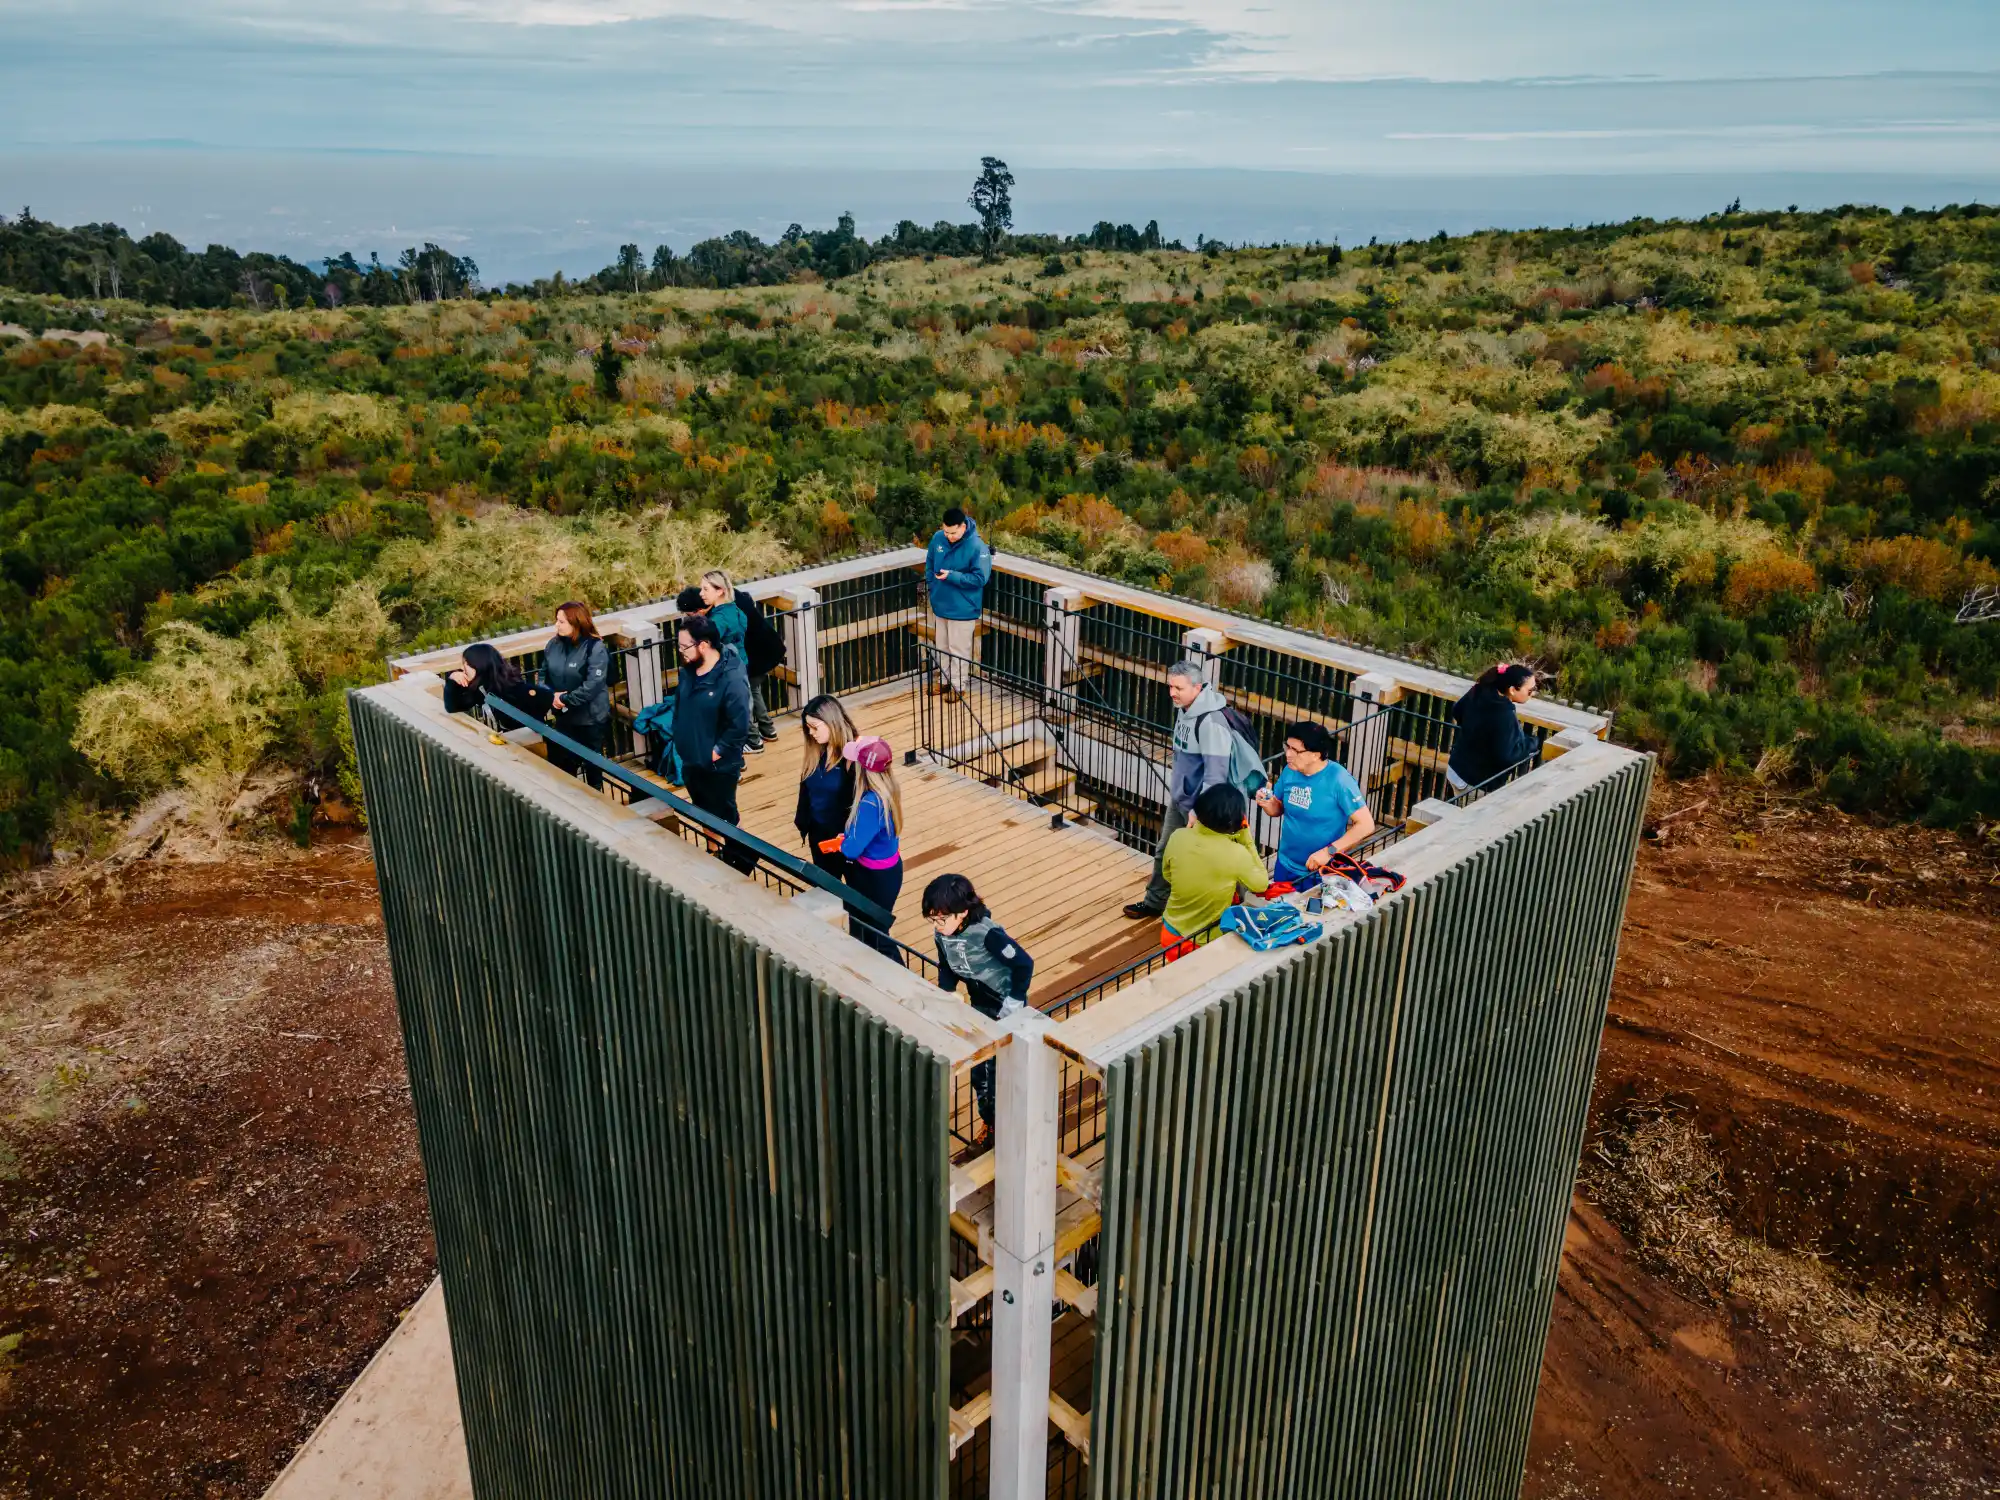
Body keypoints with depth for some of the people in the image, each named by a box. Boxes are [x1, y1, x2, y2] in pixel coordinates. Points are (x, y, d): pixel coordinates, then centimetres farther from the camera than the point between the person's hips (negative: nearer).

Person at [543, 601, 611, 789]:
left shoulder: (594, 648, -21)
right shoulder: (553, 644, -3)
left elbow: (592, 685, -27)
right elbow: (544, 673, 7)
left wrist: (565, 699, -21)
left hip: (590, 717, -5)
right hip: (564, 716, 5)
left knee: (592, 761, 14)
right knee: (563, 762, 16)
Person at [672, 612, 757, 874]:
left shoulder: (731, 679, -25)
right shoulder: (688, 671, -1)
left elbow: (740, 725, -25)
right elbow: (678, 708, 14)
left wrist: (717, 752, -19)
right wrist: (679, 739, 8)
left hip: (718, 768, -7)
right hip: (691, 763, 7)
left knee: (724, 821, 7)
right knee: (705, 817, 22)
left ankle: (741, 860, 26)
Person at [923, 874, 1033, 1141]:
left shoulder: (987, 934, -34)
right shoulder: (941, 934, -13)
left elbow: (1024, 964, -28)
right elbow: (947, 968, 5)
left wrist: (1014, 1003, -21)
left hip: (1006, 1004, -6)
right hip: (979, 1005, 6)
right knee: (979, 1067, 13)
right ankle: (990, 1121, 33)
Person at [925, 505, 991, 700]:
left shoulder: (977, 547, -21)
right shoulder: (938, 538, -3)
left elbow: (980, 578, -21)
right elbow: (929, 564, 12)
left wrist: (952, 576, -25)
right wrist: (933, 586, 2)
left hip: (963, 608, -6)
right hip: (940, 604, 6)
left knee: (959, 649, 6)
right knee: (942, 646, 20)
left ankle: (958, 686, 20)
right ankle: (943, 679, 35)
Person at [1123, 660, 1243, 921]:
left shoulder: (1211, 721, -28)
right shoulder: (1182, 708, 1)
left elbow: (1216, 772, -28)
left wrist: (1200, 811, -27)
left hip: (1199, 805, -9)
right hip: (1178, 799, 9)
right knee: (1164, 851, 21)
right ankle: (1154, 902, 37)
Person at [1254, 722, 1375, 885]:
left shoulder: (1339, 780, -23)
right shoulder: (1290, 770, -5)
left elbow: (1366, 825, -22)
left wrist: (1329, 851, -26)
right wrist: (1267, 804, -13)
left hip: (1321, 873, -5)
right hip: (1285, 866, 6)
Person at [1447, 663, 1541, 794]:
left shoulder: (1479, 692, -5)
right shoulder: (1504, 716, -29)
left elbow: (1457, 712, 13)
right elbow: (1506, 756, -28)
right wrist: (1531, 743, -14)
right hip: (1475, 782, -9)